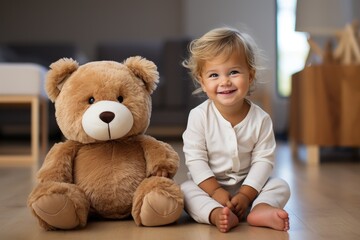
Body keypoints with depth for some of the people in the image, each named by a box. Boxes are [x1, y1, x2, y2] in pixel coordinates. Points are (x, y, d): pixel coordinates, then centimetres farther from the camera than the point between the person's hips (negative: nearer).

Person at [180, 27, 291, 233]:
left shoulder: (260, 119, -10)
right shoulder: (199, 116, -13)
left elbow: (263, 160, -10)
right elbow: (195, 159, -13)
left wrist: (245, 194, -19)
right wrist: (215, 191, -21)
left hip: (248, 185, 2)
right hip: (209, 184, -1)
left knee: (281, 186, -16)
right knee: (186, 190, -27)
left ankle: (260, 210, -40)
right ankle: (217, 214, -48)